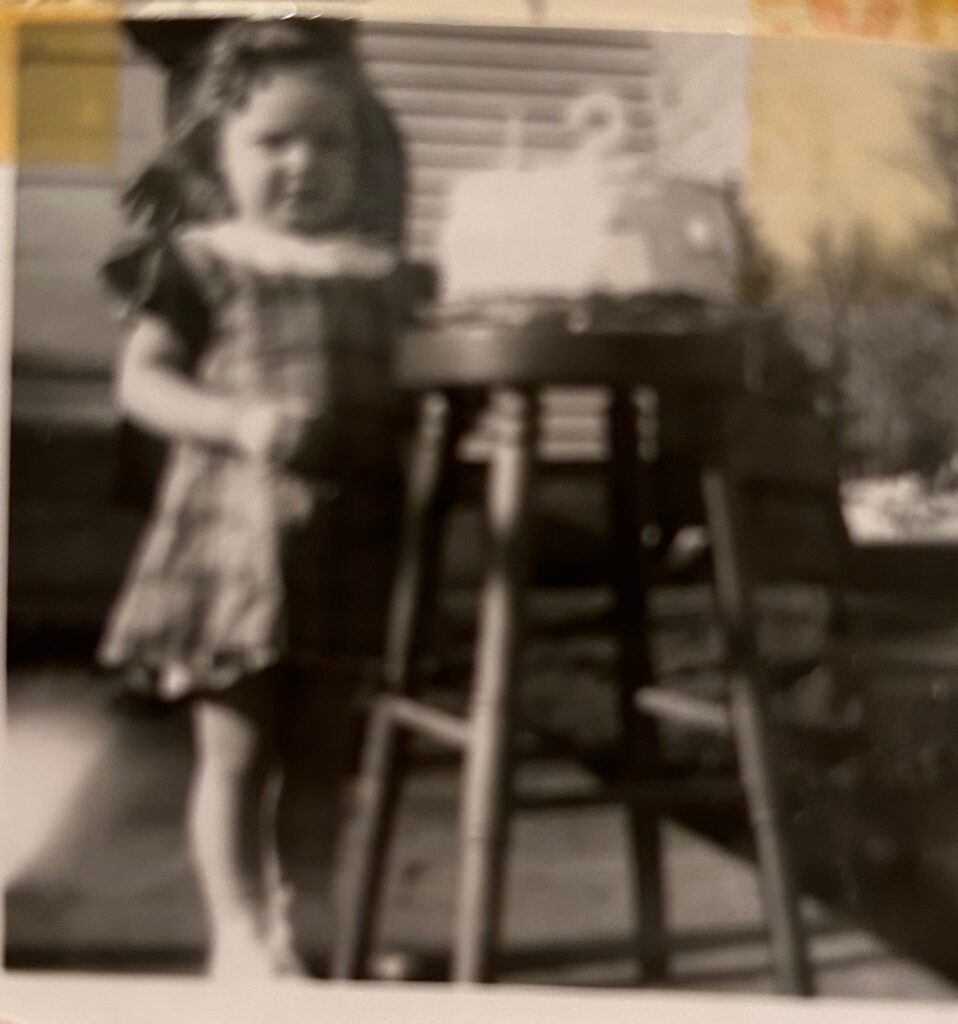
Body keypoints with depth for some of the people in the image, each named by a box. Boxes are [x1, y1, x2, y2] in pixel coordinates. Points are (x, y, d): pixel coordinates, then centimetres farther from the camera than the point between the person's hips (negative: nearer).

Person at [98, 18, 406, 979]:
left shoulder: (379, 270, 10)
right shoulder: (198, 262, -1)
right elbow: (141, 379, -9)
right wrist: (238, 421, -23)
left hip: (347, 530, 4)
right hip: (238, 521, -4)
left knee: (320, 744, 13)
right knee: (236, 746, 2)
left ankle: (307, 920, 26)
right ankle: (238, 929, 12)